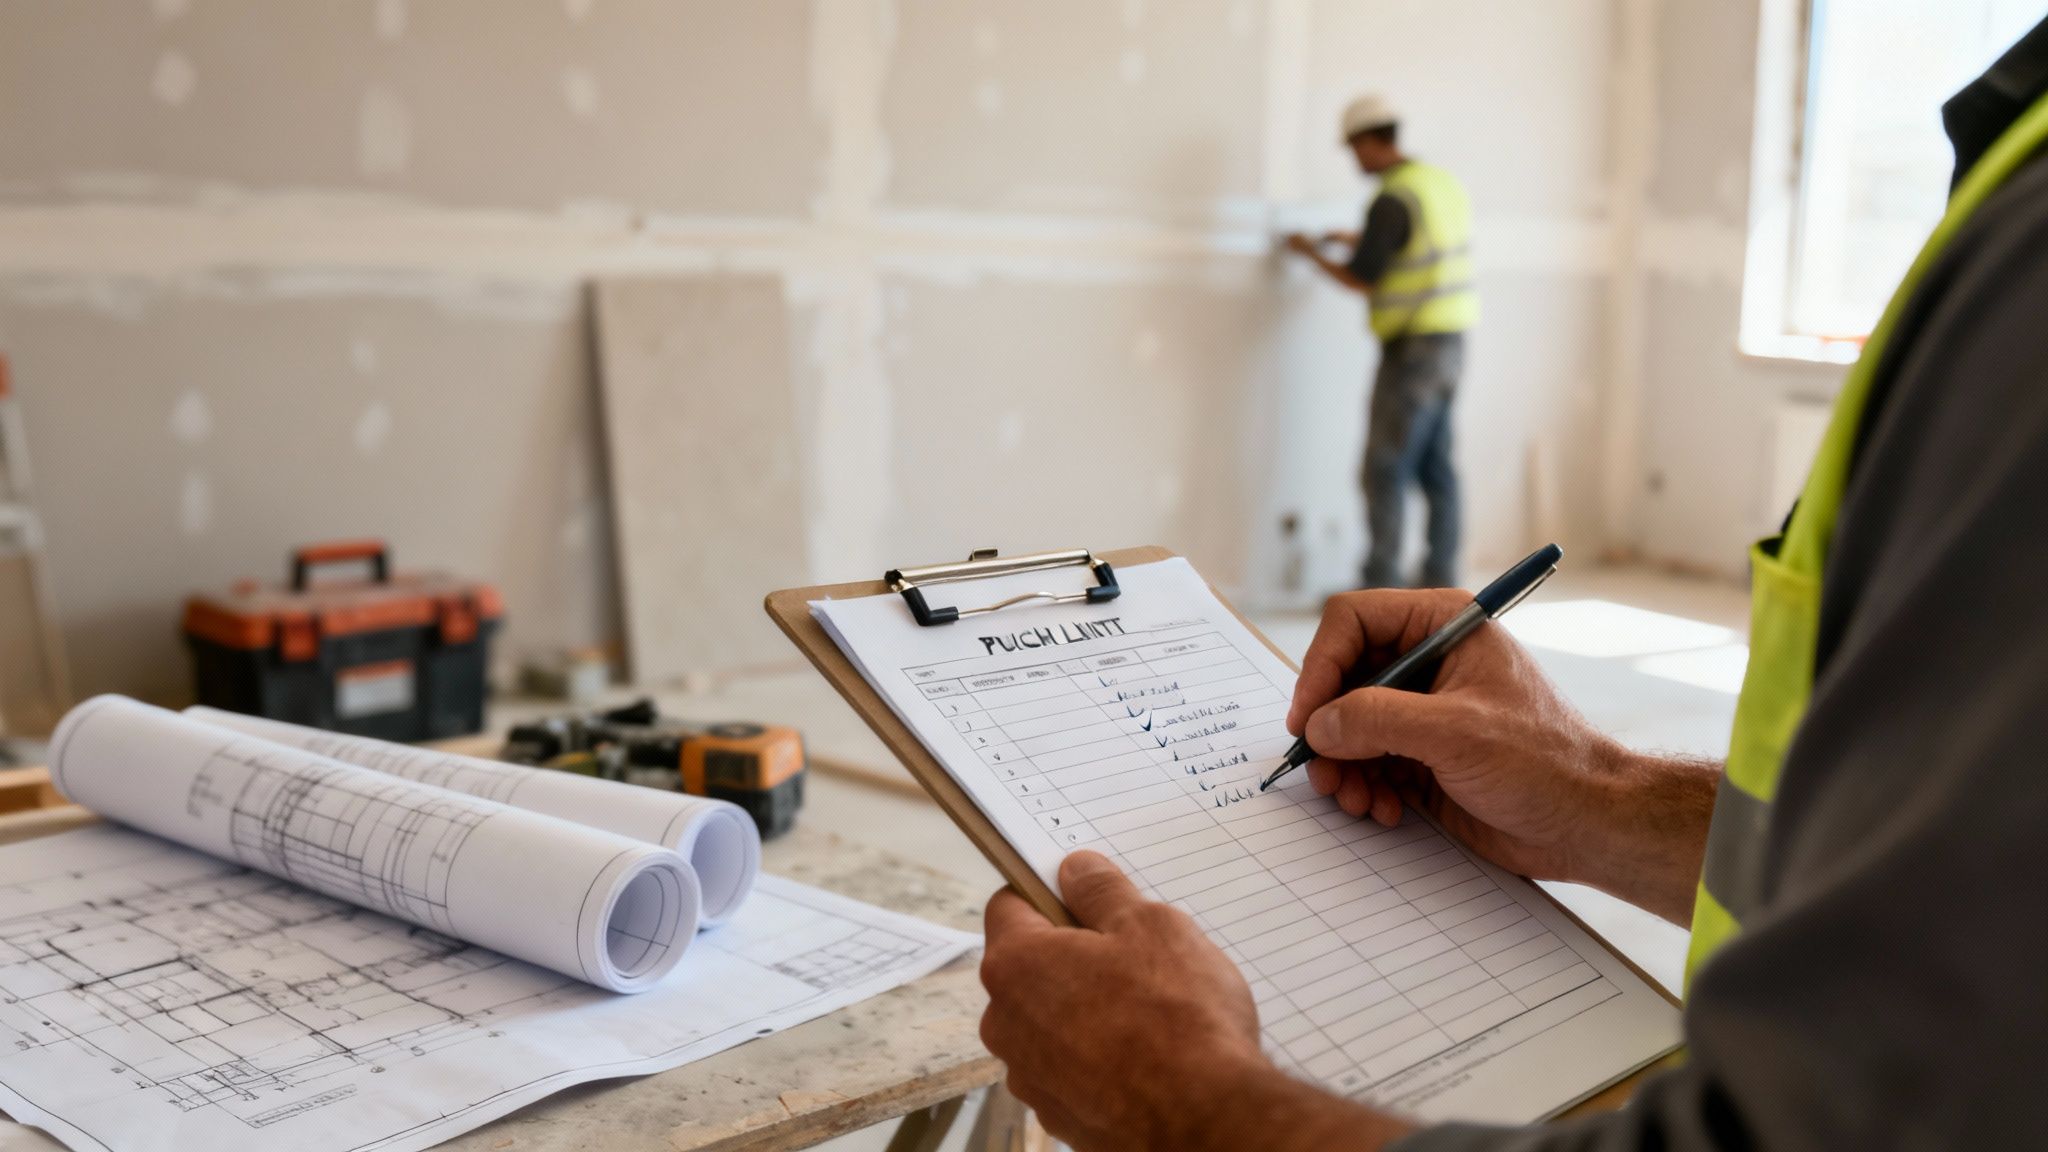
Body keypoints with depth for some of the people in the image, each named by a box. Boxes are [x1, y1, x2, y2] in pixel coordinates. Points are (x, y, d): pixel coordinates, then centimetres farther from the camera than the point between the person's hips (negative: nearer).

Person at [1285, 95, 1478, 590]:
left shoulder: (1391, 201, -18)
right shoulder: (1443, 183, 10)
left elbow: (1360, 280, -13)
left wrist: (1311, 251, 4)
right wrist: (1359, 239, 25)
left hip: (1412, 349, -9)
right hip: (1449, 344, 9)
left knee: (1385, 469, -4)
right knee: (1435, 467, 11)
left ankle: (1380, 589, -2)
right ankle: (1440, 581, 15)